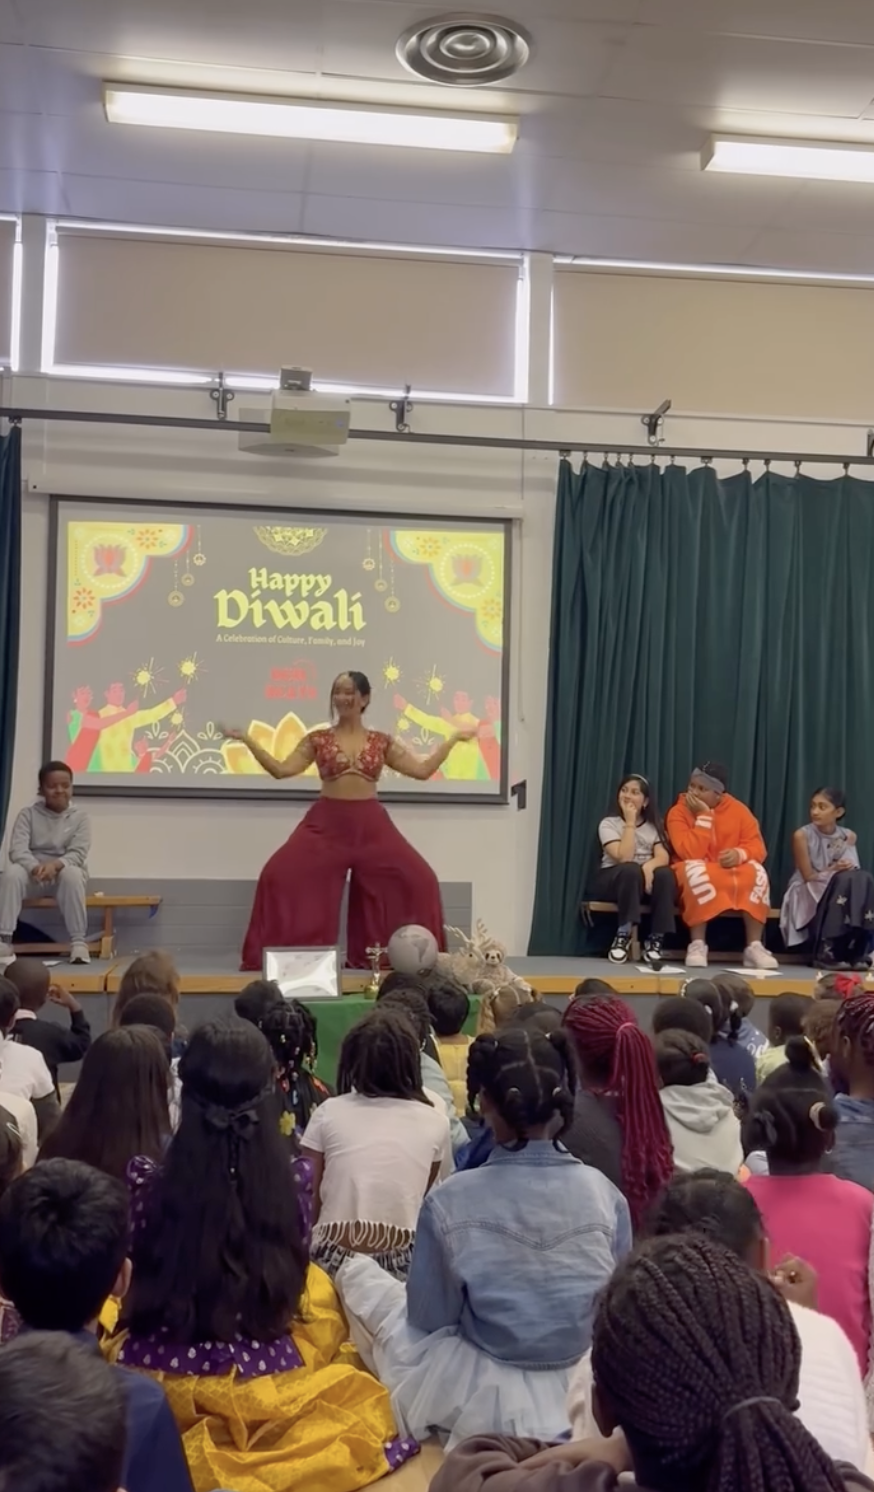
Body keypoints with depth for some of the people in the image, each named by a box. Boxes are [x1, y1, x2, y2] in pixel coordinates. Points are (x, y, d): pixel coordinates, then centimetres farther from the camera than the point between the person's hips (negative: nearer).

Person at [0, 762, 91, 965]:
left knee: (72, 874, -36)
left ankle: (79, 942, -32)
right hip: (33, 874, 1)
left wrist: (56, 865, -35)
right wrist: (35, 868, -35)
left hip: (65, 874, -1)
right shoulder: (28, 814, 1)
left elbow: (78, 853, -13)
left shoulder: (80, 816, -1)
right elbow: (17, 849, -13)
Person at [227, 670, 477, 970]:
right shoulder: (318, 740, 4)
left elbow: (422, 770, 6)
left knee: (420, 881, -10)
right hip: (326, 823, -1)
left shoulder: (381, 742, 6)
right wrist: (247, 740, -7)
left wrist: (453, 739, 4)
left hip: (371, 825, 1)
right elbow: (281, 770, -1)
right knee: (279, 877, -16)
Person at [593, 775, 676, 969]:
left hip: (647, 874, 3)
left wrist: (649, 866, -31)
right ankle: (624, 935, -28)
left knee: (665, 874, -32)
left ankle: (655, 940, -26)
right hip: (614, 878, -3)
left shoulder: (653, 825, 10)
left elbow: (663, 857, -8)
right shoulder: (608, 824, -1)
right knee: (631, 870, -38)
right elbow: (624, 857, -17)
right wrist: (630, 823, -16)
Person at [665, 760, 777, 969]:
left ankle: (754, 946, -26)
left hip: (732, 875, 3)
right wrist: (704, 817, -22)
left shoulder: (737, 809, -1)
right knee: (695, 870, -36)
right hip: (698, 876, -3)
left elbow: (757, 847, -4)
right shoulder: (678, 812, -10)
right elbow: (690, 853, -21)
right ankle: (697, 945, -32)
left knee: (756, 871, -28)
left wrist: (739, 854, -25)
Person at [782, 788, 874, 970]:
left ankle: (857, 952, -25)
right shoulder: (802, 835, -10)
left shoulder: (849, 836, 3)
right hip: (808, 893, -4)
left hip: (842, 889, 4)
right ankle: (826, 952, -29)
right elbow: (808, 876, -10)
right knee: (843, 880, -33)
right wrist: (833, 870, -21)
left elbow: (853, 870, 0)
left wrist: (845, 870, -21)